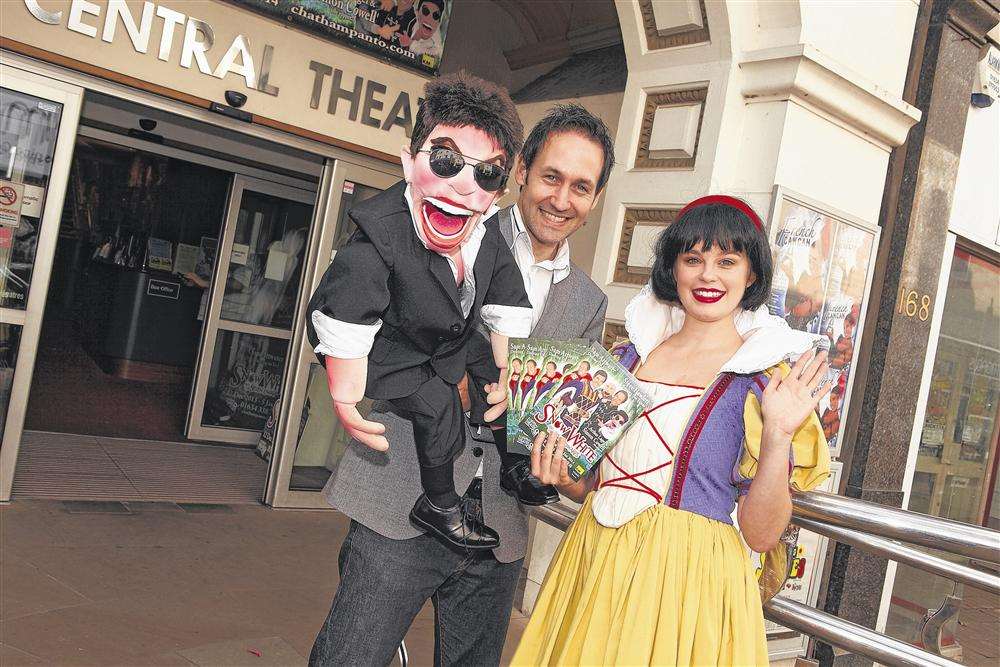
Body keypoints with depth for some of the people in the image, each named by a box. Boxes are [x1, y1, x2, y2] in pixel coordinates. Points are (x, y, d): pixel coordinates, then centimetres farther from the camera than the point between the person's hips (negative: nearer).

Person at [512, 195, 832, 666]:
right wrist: (564, 479, -6)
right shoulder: (632, 353, 5)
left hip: (688, 584, -4)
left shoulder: (768, 377, -7)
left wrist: (777, 436, -22)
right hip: (592, 569, 4)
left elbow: (760, 534, -10)